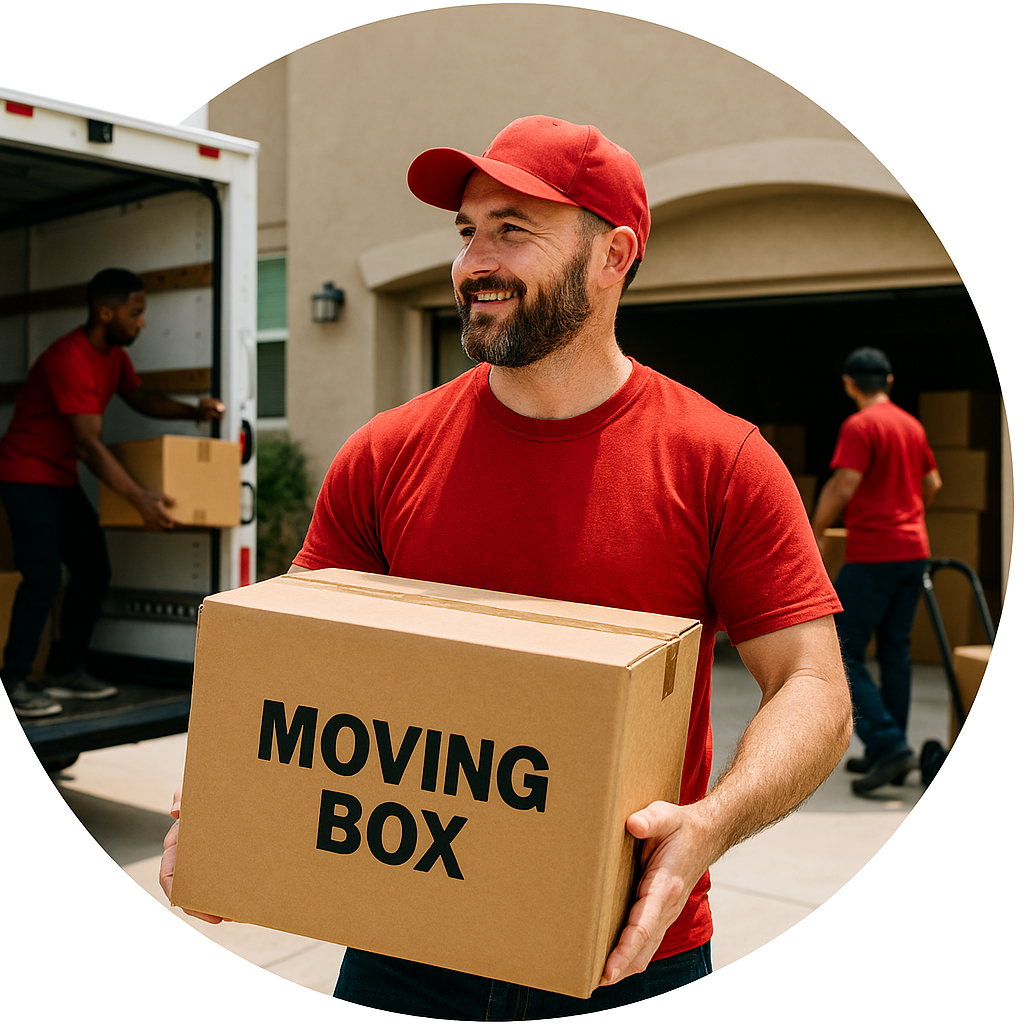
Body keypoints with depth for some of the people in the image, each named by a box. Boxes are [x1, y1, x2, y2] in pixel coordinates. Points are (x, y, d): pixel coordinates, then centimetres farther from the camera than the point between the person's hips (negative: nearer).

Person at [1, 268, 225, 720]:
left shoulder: (113, 355, 4)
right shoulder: (70, 360, -26)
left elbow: (141, 397, 16)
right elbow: (89, 444, -32)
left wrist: (194, 411, -3)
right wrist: (140, 499, -38)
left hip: (63, 478, 10)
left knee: (93, 571, 7)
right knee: (43, 577, -16)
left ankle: (64, 671, 17)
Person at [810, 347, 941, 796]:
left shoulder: (860, 426, -11)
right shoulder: (912, 425, 14)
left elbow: (842, 488, -19)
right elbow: (933, 484, 22)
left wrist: (815, 535, -6)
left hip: (873, 556, -8)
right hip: (913, 551, 8)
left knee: (843, 654, -4)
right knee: (895, 651, 13)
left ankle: (888, 744, -13)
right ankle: (887, 753, 18)